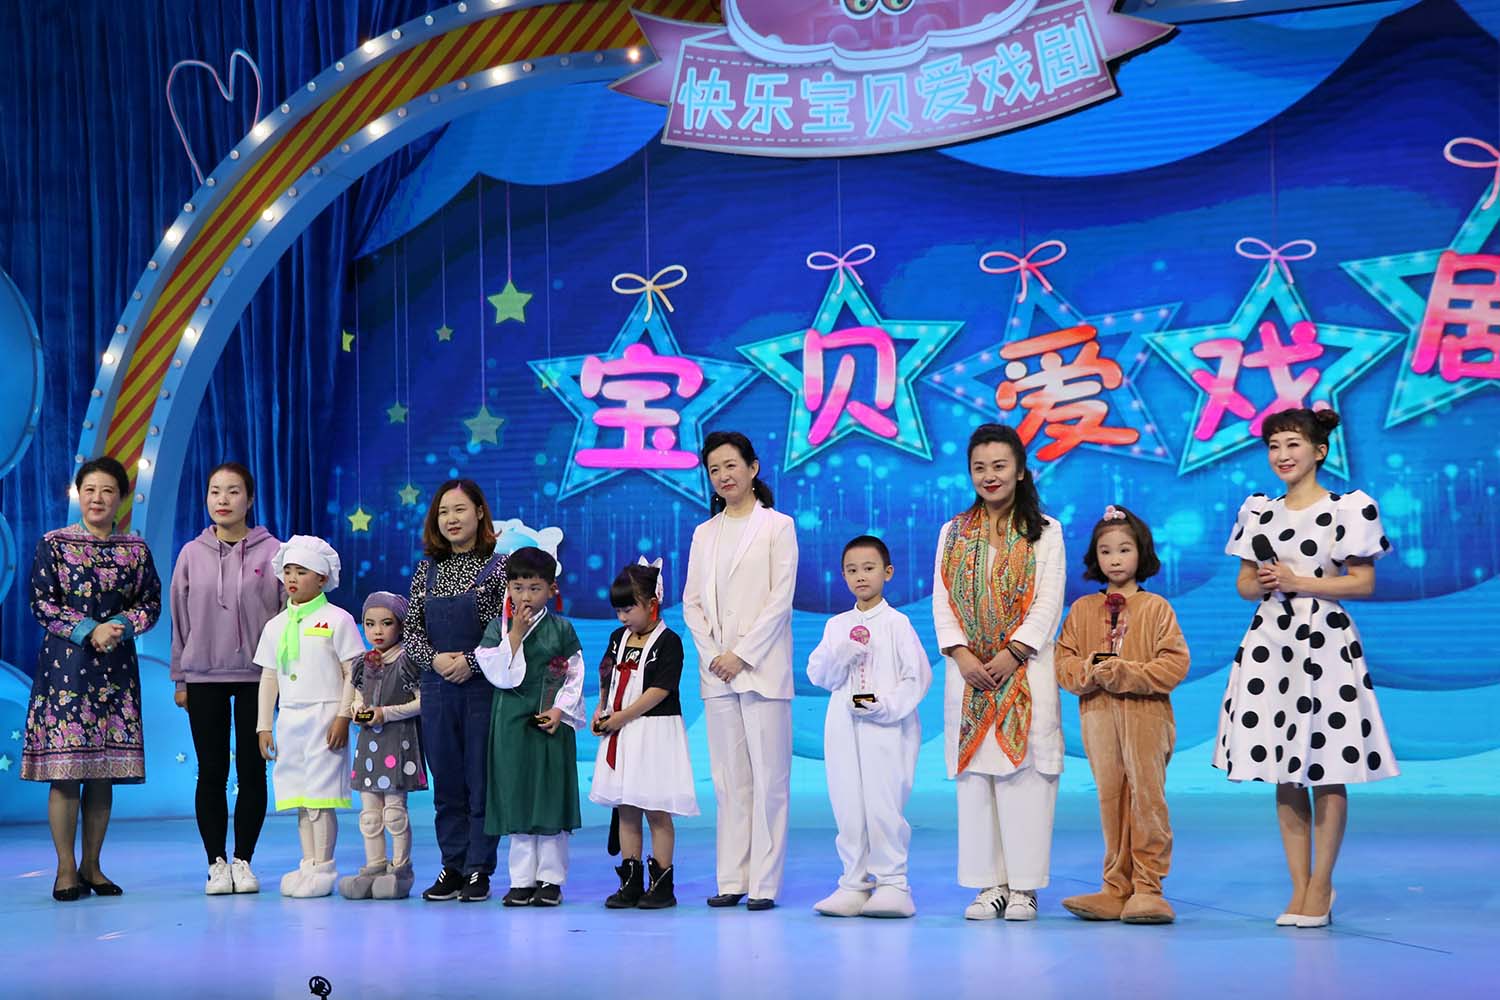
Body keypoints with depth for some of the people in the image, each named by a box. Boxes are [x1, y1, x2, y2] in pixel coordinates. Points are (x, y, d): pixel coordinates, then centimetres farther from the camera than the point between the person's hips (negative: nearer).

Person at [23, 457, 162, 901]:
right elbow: (41, 603, -2)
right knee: (65, 769, -6)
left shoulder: (135, 549, 10)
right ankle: (66, 868, 2)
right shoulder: (54, 544, 2)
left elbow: (151, 603, 9)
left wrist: (120, 627, -10)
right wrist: (89, 630, -13)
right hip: (65, 664, -3)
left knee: (105, 770, 4)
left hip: (116, 667, 3)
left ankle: (92, 866, 13)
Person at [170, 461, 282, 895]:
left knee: (251, 772, 4)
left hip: (256, 676, -1)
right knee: (211, 774, 4)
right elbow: (180, 620, 7)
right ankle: (216, 863, 13)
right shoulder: (191, 554, 4)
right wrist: (180, 679, 5)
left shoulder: (271, 552, -1)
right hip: (204, 679, 1)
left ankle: (243, 861, 15)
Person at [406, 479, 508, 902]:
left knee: (482, 780, 0)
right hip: (437, 690, 4)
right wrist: (435, 659, -9)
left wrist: (470, 661, -16)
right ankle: (453, 866, 17)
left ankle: (479, 870, 8)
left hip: (483, 687, -4)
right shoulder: (427, 570, 10)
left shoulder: (498, 567, -3)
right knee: (447, 782, 9)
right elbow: (412, 630, 9)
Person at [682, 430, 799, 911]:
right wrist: (712, 655, -3)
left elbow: (780, 599, -5)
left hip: (761, 667, -4)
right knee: (729, 778, 6)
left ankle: (764, 883, -2)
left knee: (768, 776, -5)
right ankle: (732, 880, 10)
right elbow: (691, 603, 12)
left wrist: (741, 654, -11)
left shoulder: (777, 526, 2)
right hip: (716, 669, 4)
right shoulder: (704, 533, 16)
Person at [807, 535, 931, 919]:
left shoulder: (897, 623, 0)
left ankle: (892, 884, 1)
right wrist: (844, 652, -10)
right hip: (844, 726, 4)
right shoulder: (836, 625, 13)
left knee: (884, 806, -8)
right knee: (848, 806, 5)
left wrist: (887, 705, -15)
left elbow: (918, 675, -4)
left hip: (888, 727, -4)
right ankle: (854, 884, 13)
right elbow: (818, 674, 7)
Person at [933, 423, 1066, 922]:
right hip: (969, 671, 3)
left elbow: (1048, 602, -2)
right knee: (975, 774, 1)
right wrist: (962, 655, -7)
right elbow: (941, 601, 7)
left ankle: (1023, 886, 1)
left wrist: (1012, 654, -13)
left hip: (1026, 670, -3)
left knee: (1024, 773, -5)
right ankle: (989, 884, 8)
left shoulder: (1044, 532, 5)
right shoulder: (954, 532, 13)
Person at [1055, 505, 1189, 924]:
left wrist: (1129, 674, -16)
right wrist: (1089, 673, -12)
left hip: (1146, 715, -3)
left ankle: (1147, 888, 3)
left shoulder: (1156, 607, 2)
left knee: (1146, 798, -3)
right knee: (1110, 800, 6)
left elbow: (1176, 662, -5)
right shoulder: (1082, 609, 11)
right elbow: (1064, 660, 8)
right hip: (1097, 714, 3)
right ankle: (1116, 889, 11)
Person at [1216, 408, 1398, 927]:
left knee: (1327, 773, -2)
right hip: (1269, 644, 4)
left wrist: (1298, 582, -13)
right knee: (1283, 775, 5)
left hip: (1326, 644, -4)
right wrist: (1260, 584, -7)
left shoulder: (1351, 508, -2)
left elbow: (1363, 582, -4)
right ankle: (1300, 888, 13)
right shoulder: (1256, 510, 12)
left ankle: (1321, 886, 8)